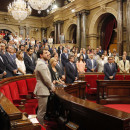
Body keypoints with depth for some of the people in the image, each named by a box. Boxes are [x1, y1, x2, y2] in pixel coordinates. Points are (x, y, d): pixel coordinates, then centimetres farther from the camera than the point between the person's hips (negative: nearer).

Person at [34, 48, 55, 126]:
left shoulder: (42, 63, 15)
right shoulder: (41, 64, -19)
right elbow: (46, 79, -21)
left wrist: (51, 84, 9)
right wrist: (52, 87, -7)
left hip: (43, 90, 11)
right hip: (42, 90, -11)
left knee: (42, 111, 20)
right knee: (42, 111, 1)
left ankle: (41, 124, 32)